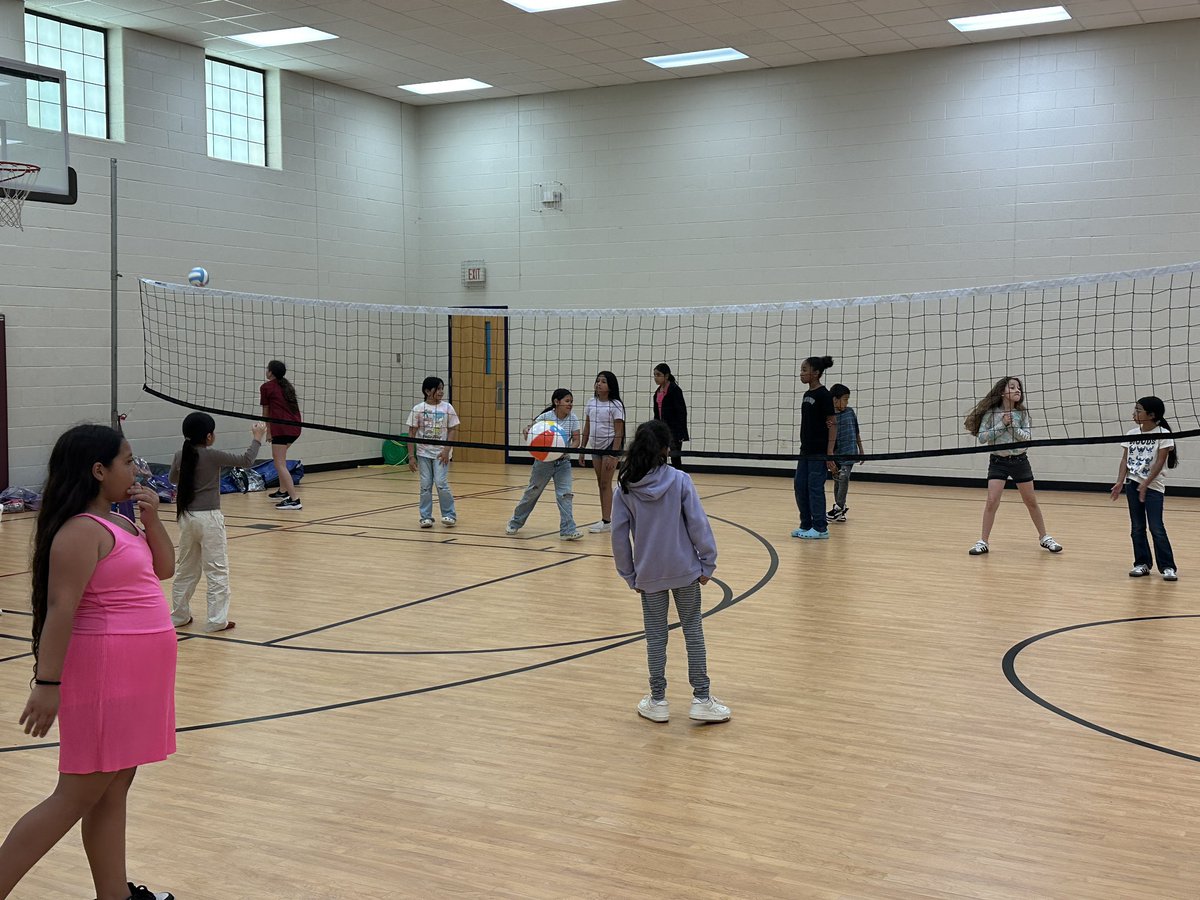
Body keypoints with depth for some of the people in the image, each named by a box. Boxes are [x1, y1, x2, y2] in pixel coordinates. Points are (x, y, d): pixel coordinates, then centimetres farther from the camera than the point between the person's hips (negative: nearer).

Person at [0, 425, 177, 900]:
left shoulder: (117, 523, 11)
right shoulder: (81, 531, -17)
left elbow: (163, 569, 18)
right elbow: (60, 609, -21)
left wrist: (151, 518, 3)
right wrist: (47, 683, -23)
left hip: (134, 676, 9)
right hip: (104, 673, -9)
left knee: (113, 790, 14)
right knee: (76, 797, -4)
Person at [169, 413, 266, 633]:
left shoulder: (180, 455, 1)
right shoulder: (212, 456, -14)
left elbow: (173, 478, 19)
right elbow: (245, 460, -8)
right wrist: (257, 439, 4)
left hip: (186, 516, 6)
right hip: (208, 517, -6)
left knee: (186, 568, 18)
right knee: (217, 571, 1)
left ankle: (179, 615, 24)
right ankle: (217, 620, 0)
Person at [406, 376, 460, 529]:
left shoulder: (447, 408, -2)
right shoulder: (418, 409, -2)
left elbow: (453, 430, 0)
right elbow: (412, 434, 0)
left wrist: (446, 450, -11)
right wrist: (411, 456, -4)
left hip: (441, 453, -1)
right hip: (423, 453, 1)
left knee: (441, 483, -9)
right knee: (425, 486, 3)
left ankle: (449, 515, 6)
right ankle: (426, 517, 12)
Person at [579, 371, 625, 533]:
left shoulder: (615, 405, -12)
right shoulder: (591, 403, 5)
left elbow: (619, 432, -14)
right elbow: (587, 428, 13)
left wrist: (613, 455, -20)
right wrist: (582, 449, 9)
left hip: (611, 445, -6)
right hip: (596, 446, 6)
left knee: (605, 483, -7)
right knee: (600, 484, 8)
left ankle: (606, 521, -5)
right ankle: (606, 518, 14)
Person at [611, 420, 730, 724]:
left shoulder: (626, 489, -4)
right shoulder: (680, 481, -10)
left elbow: (619, 536, -1)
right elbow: (698, 524, -11)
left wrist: (629, 575, 8)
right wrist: (707, 563, -2)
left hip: (649, 574, 2)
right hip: (684, 570, -1)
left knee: (655, 636, 11)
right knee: (693, 632, 9)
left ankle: (658, 701, 17)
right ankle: (701, 700, 11)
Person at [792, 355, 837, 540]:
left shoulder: (823, 395, -12)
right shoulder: (807, 395, 12)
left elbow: (833, 424, -14)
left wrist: (829, 453, -18)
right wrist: (804, 448, 12)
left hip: (819, 452, -8)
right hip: (806, 451, 8)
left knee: (815, 488, -4)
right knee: (800, 487, 9)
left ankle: (820, 528, 5)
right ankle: (806, 525, 19)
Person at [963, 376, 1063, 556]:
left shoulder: (1022, 413, -2)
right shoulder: (991, 413, -7)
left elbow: (1027, 436, -7)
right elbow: (982, 437, -11)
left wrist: (1012, 426, -21)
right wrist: (1001, 424, -19)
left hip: (1019, 460, 2)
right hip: (998, 461, -2)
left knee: (1031, 501, 11)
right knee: (992, 501, -13)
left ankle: (1044, 538, 26)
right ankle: (983, 542, -4)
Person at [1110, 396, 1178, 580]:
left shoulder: (1163, 434, -8)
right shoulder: (1132, 434, 7)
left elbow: (1160, 462, -13)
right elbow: (1125, 459, 7)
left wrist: (1145, 484, -21)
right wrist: (1120, 482, -4)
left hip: (1153, 486, -5)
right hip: (1132, 484, 5)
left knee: (1156, 528, -8)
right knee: (1137, 527, 8)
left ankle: (1167, 567, -1)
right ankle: (1142, 563, 16)